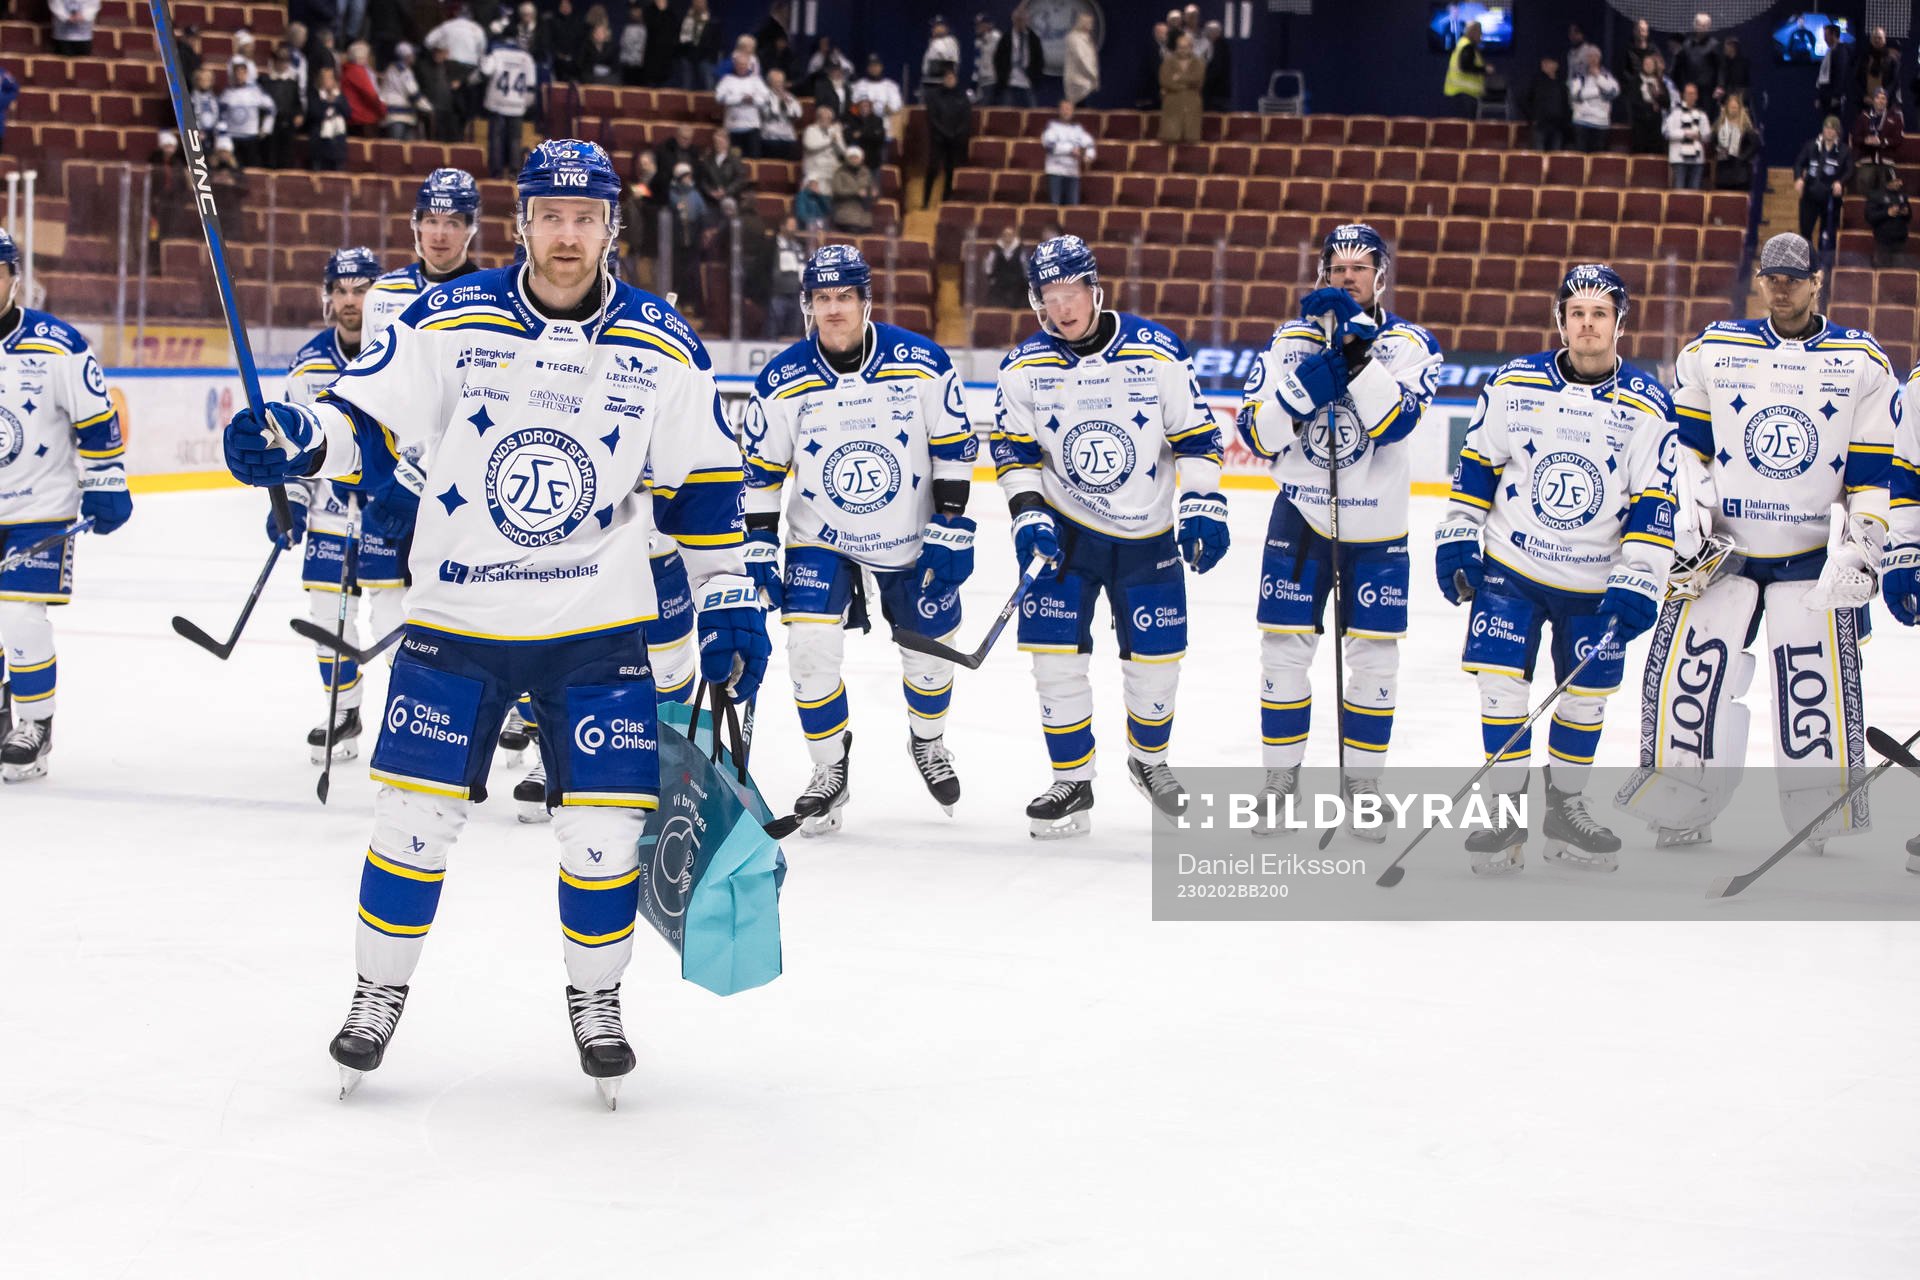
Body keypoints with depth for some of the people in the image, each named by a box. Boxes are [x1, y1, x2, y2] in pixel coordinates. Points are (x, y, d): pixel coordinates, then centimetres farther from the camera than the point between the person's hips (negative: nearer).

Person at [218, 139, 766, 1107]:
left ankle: (594, 998, 21)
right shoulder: (449, 323, -4)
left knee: (606, 823, -2)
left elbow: (703, 485, 6)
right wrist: (295, 439, -25)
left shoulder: (665, 348, -1)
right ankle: (379, 993, 19)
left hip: (599, 629, 1)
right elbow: (366, 420, -5)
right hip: (457, 619, -1)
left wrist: (729, 600, 3)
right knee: (416, 812, -1)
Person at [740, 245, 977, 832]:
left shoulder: (922, 363, -14)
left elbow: (953, 447, -6)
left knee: (930, 649, 10)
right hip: (821, 540, 0)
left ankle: (927, 743, 41)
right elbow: (761, 470, -4)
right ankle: (830, 770, 2)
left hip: (912, 538, 1)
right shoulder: (782, 381, -13)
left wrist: (951, 528, -10)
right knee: (811, 647, -17)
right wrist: (760, 547, -7)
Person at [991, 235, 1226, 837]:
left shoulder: (1157, 353, -11)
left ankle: (1149, 760, 32)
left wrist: (1202, 508, -14)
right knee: (1056, 652, -7)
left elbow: (1196, 436, -7)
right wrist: (1028, 515, -12)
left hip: (1147, 535, 0)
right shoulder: (1024, 367, -6)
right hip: (1064, 529, 1)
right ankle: (1073, 782, 6)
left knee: (1156, 657, 5)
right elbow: (1015, 448, -1)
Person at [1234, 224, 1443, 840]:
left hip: (1376, 532, -1)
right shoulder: (1290, 340, 0)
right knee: (1285, 650, 0)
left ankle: (1362, 787, 14)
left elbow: (1394, 421, -23)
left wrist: (1355, 352, -30)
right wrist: (1303, 386, -22)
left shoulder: (1410, 345, -6)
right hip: (1301, 518, 1)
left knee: (1375, 657, 0)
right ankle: (1279, 783, 12)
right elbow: (1257, 435, -7)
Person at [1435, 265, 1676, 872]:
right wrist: (1456, 537, 0)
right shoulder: (1513, 385, -3)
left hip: (1595, 582, 0)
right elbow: (1476, 464, 5)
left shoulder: (1647, 407, -6)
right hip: (1508, 567, 0)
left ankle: (1565, 809, 25)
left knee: (1587, 694, 8)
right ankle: (1507, 814, 1)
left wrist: (1638, 583, -14)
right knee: (1502, 680, -9)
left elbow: (1655, 503, -8)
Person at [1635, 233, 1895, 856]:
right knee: (1686, 669, -9)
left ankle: (1829, 827, 3)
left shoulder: (1862, 364, 1)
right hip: (1720, 548, 1)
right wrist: (1687, 516, -3)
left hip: (1811, 555, -1)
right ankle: (1681, 817, 5)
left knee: (1818, 685, -9)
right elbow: (1681, 442, 10)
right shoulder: (1712, 351, 2)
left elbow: (1874, 474, 1)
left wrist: (1859, 549, -8)